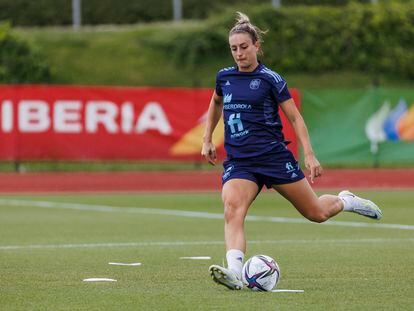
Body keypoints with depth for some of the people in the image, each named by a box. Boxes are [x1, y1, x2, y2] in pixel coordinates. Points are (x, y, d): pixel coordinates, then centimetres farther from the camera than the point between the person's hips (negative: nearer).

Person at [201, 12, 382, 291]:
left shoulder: (270, 79, -4)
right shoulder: (224, 77, 10)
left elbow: (295, 117, -1)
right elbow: (216, 104, 32)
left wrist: (309, 155, -9)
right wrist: (207, 139, 27)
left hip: (274, 156, -3)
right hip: (238, 162, 3)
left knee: (316, 213, 5)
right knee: (232, 208, -28)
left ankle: (345, 201, 39)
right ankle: (234, 272, -42)